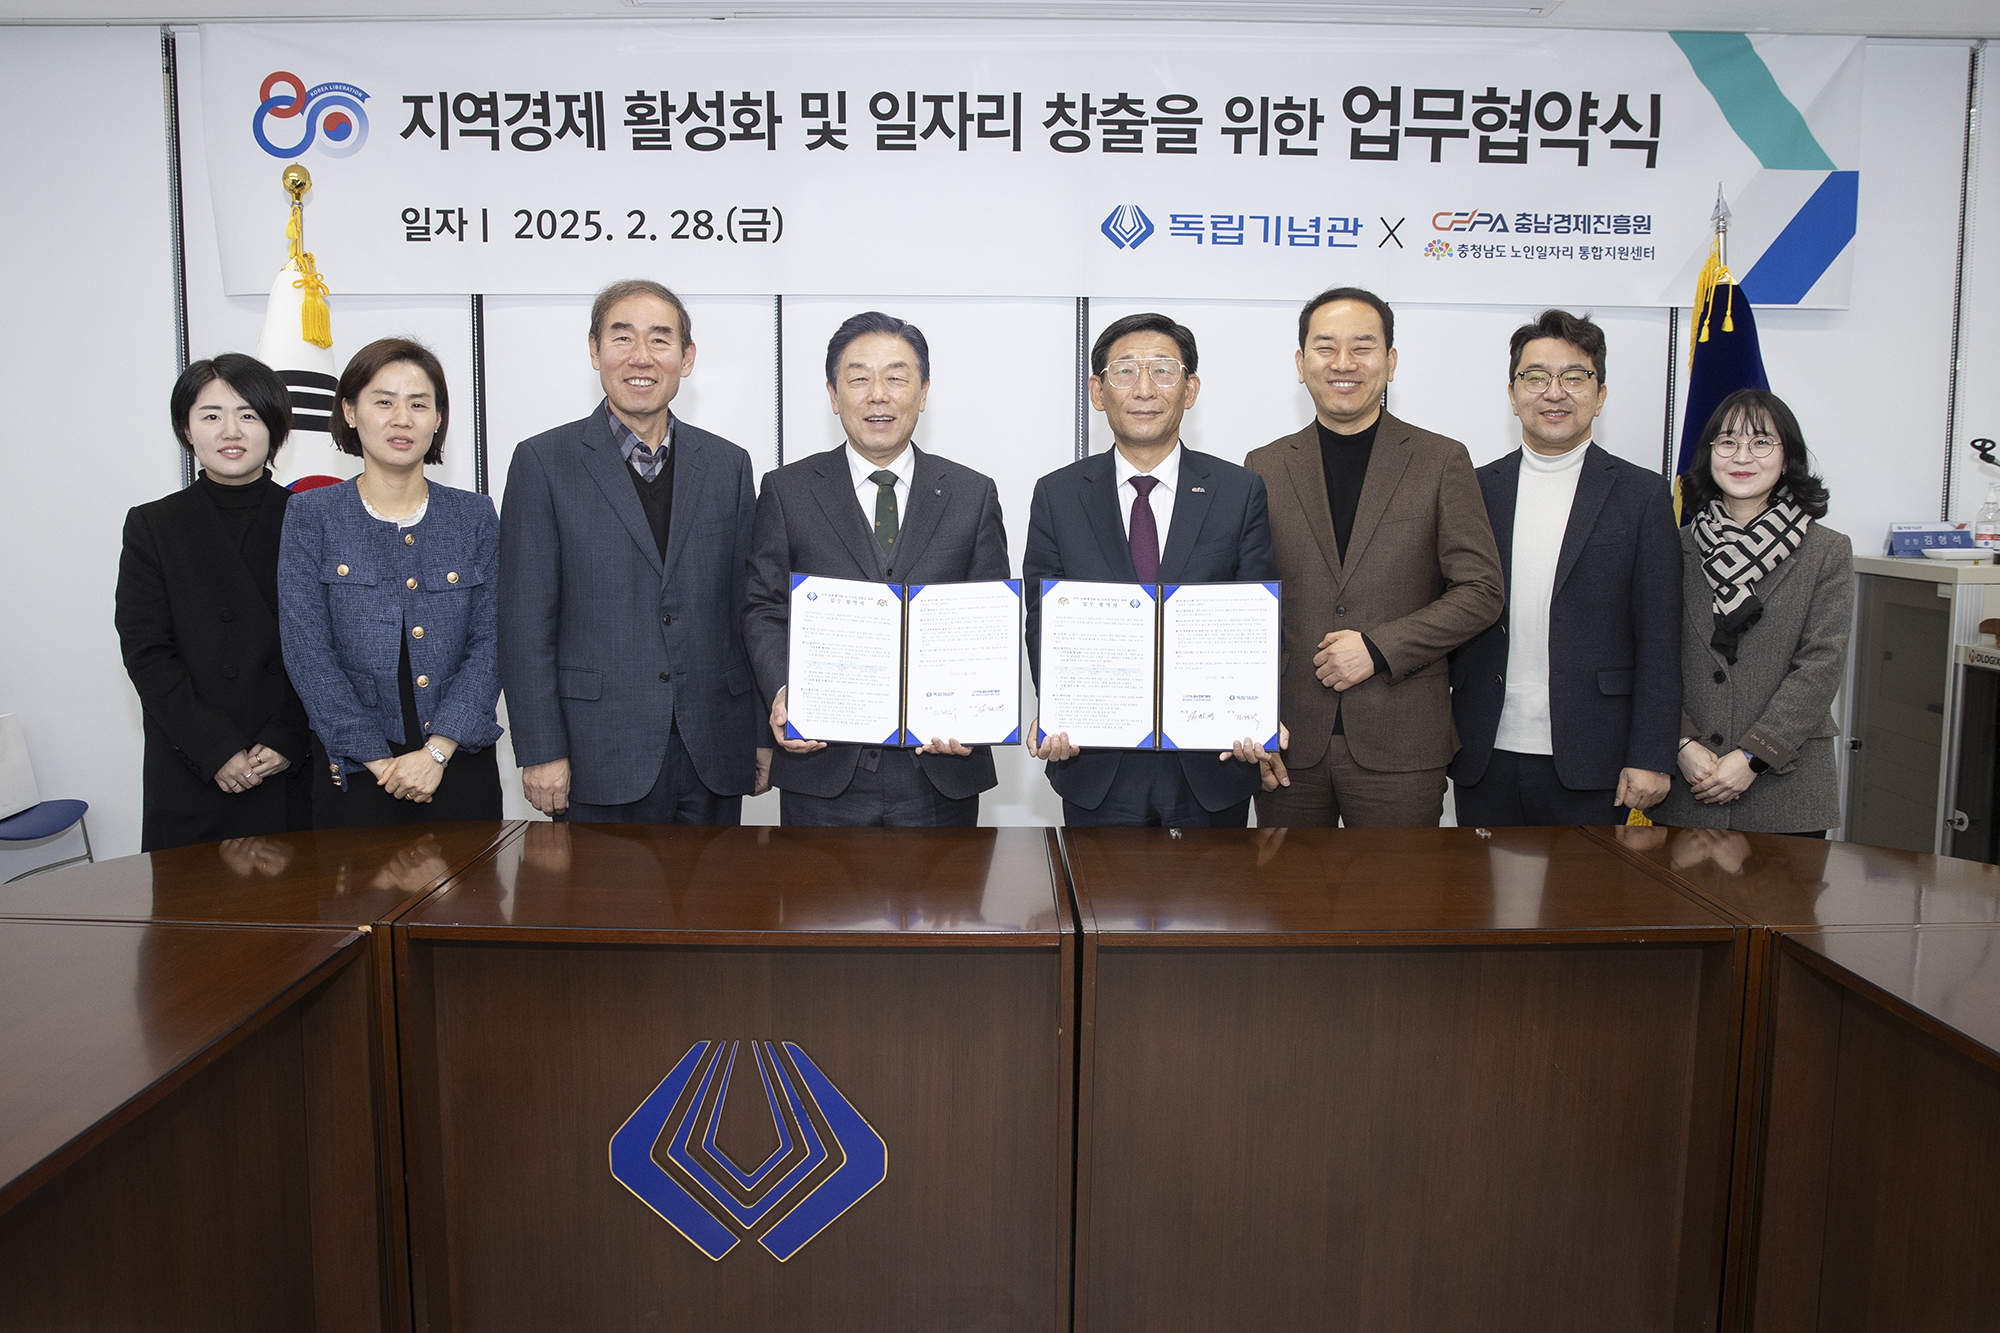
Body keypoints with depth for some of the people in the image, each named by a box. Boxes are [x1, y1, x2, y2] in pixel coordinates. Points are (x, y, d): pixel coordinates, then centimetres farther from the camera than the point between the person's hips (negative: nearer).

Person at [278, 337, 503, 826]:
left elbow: (489, 644, -1)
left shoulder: (475, 516, 5)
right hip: (353, 769, -1)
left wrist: (437, 750, -12)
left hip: (459, 762, 1)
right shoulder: (310, 516, 1)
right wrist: (378, 759, -11)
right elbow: (307, 652, -5)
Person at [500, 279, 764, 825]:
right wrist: (541, 752, -9)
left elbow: (749, 609, 10)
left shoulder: (728, 464, 9)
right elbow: (525, 621, -4)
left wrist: (763, 733, 7)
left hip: (715, 756, 3)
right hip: (601, 759, -3)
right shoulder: (544, 462, -1)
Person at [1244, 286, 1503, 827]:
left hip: (1400, 748, -1)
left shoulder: (1443, 462, 3)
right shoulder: (1264, 467, 7)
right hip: (1288, 744, 1)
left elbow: (1481, 591, 0)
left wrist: (1378, 647, -12)